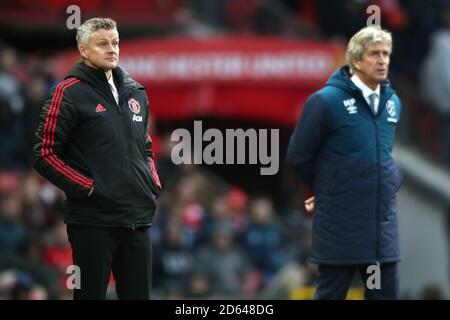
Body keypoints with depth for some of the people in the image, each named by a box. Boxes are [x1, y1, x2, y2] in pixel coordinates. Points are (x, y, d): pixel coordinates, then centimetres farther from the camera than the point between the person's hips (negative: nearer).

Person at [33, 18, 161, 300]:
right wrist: (88, 188, -12)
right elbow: (45, 154, -8)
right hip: (94, 220, -6)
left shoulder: (135, 92, 14)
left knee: (138, 293, 7)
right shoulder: (70, 93, -5)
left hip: (138, 218, 6)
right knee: (91, 294, -1)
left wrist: (154, 184, 11)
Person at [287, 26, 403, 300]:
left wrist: (390, 182, 7)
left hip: (384, 225, 5)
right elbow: (299, 156, -4)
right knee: (331, 294, 2)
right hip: (340, 226, -5)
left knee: (386, 293, 6)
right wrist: (328, 191, 8)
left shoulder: (393, 103, 8)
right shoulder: (326, 101, -11)